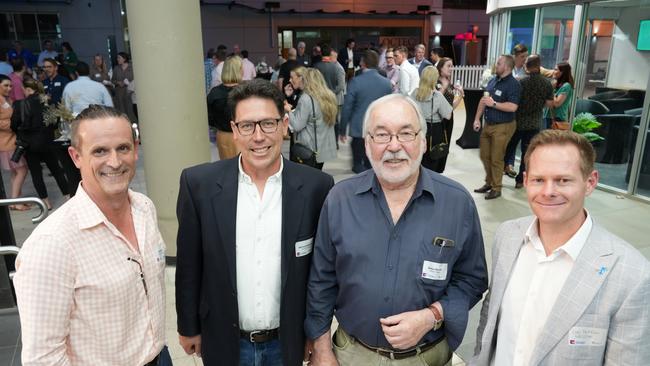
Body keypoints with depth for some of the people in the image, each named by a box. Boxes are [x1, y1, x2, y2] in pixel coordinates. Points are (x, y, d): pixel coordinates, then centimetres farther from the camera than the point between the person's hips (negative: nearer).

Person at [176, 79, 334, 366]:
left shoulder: (316, 187, -13)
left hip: (288, 342, 0)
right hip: (224, 342, 0)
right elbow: (189, 264, -4)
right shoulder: (199, 184, -13)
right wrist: (189, 327, 3)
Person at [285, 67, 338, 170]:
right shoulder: (326, 95, 7)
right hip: (323, 148, 8)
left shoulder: (306, 98, -17)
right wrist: (294, 109, 12)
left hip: (309, 149, -8)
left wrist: (289, 111, -1)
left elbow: (297, 126, -17)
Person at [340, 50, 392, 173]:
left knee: (359, 168, 11)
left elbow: (347, 108, -9)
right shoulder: (387, 83, -1)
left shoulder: (356, 82, -12)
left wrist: (342, 130, 1)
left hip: (359, 130, -3)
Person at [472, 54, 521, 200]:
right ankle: (489, 182, 31)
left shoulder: (513, 84, -15)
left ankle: (496, 188, 13)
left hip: (502, 127, -8)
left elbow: (512, 107, -25)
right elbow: (483, 100, 15)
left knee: (496, 159, -1)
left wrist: (493, 103, -19)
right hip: (488, 124, 8)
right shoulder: (493, 80, 9)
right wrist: (477, 119, 7)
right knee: (485, 156, 14)